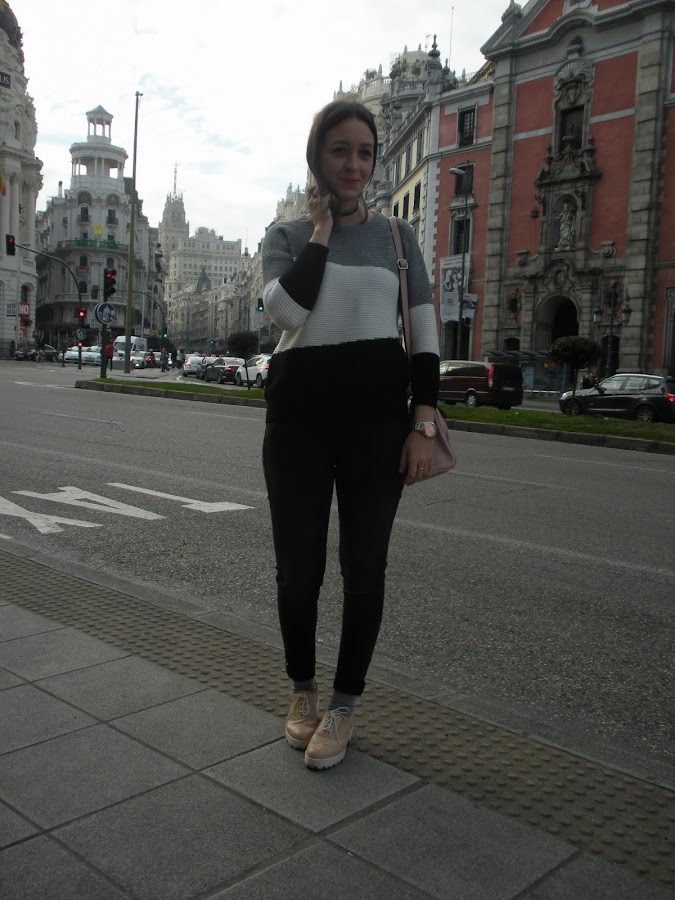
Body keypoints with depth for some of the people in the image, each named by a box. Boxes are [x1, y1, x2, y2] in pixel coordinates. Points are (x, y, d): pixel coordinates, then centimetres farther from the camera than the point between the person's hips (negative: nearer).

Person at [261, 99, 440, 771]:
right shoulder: (286, 235, 8)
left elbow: (424, 333, 4)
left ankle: (343, 706, 21)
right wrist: (321, 230, -5)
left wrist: (423, 423, -5)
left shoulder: (397, 235, 10)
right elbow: (286, 307, -14)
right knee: (298, 565, 6)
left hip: (378, 411, 0)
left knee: (364, 566, 3)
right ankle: (302, 690, 30)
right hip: (299, 411, 0)